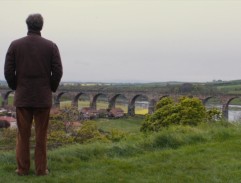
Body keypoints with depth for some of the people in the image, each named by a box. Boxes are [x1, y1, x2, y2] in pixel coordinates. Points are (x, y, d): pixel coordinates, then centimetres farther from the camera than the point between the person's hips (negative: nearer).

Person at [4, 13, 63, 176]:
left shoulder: (15, 45, -1)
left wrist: (16, 88, 12)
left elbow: (8, 71, -3)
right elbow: (58, 72, -5)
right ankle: (41, 169, 10)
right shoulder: (51, 46, -2)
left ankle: (23, 168, 13)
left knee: (23, 134, 8)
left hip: (22, 97, 1)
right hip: (43, 98, 0)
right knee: (41, 135, 6)